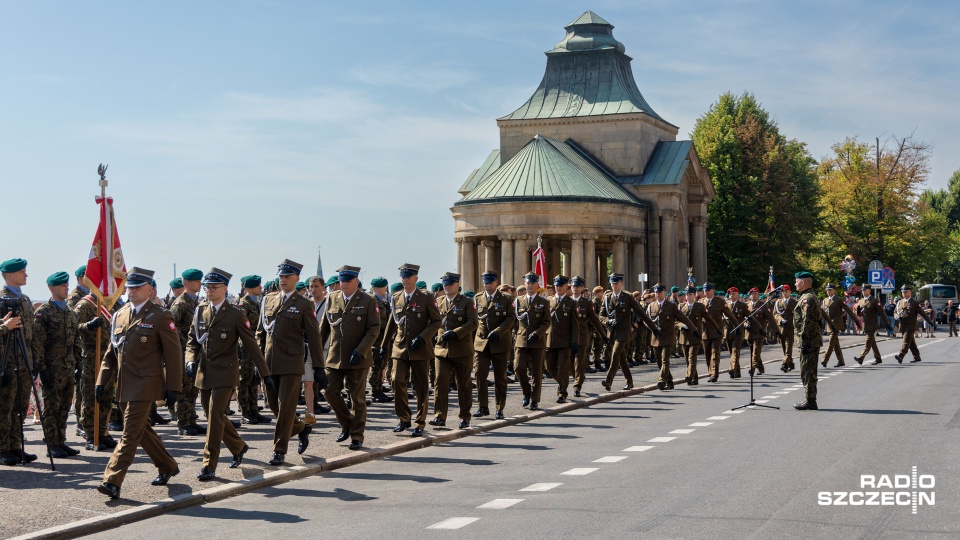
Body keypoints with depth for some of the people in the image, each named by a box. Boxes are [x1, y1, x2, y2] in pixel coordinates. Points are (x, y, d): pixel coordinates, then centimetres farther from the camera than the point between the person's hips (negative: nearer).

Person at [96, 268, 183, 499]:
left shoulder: (160, 317, -7)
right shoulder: (120, 315, 12)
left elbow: (173, 353, -7)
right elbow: (111, 352, 16)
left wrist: (173, 386, -10)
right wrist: (102, 381, 9)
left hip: (145, 384, -7)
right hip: (124, 385, 7)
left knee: (131, 433, -9)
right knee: (141, 429, 17)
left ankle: (112, 482, -10)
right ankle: (167, 467, 33)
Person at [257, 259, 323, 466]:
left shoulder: (304, 305, -2)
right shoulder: (268, 300, 11)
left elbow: (314, 338, -3)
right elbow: (260, 331, 16)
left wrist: (319, 369, -6)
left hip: (291, 363, -5)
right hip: (269, 363, 5)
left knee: (286, 407, -5)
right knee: (274, 405, 10)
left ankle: (280, 451, 3)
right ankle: (302, 428, 33)